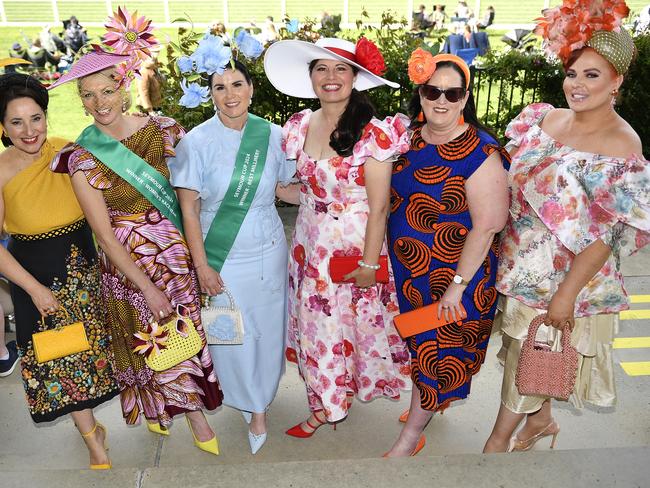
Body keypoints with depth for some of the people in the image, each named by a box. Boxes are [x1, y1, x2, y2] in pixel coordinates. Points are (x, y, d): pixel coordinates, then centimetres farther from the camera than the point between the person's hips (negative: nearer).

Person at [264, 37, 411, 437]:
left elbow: (378, 207, -15)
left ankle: (334, 401, 38)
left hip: (354, 244, -5)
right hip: (310, 244, 6)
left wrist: (368, 262, -14)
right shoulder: (300, 126, 2)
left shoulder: (374, 133, -16)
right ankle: (324, 404, 37)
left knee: (354, 321, 11)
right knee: (314, 322, 15)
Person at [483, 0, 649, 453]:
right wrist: (502, 243, 8)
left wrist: (566, 294, -18)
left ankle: (499, 438, 29)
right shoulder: (544, 118, 1)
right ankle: (542, 419, 45)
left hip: (566, 273, -6)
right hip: (524, 262, 6)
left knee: (529, 353, 7)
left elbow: (608, 234, -17)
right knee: (525, 346, 19)